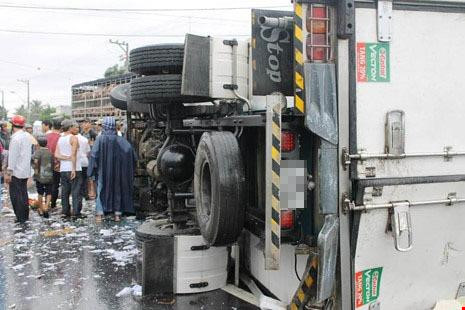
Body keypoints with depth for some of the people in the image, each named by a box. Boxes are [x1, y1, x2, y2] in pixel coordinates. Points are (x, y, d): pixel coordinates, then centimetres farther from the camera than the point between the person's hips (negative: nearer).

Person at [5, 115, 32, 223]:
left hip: (16, 171, -8)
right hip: (26, 171, 8)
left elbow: (12, 156, -19)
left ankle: (20, 217, 3)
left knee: (16, 195, 0)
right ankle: (25, 216, 21)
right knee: (23, 193, 15)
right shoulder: (27, 136, 7)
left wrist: (8, 172, -15)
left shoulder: (15, 138, -17)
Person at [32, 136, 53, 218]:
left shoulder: (38, 151, -8)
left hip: (40, 176, -1)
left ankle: (41, 210, 21)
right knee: (48, 193, 8)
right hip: (49, 175, 1)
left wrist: (36, 169, -11)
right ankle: (46, 206, -13)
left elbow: (36, 161, -24)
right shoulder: (50, 152, 2)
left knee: (40, 193, 12)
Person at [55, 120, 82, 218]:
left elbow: (56, 155, 1)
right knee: (75, 191, -3)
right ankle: (75, 212, -4)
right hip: (73, 169, -6)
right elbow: (73, 154, -16)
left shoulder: (60, 139, 11)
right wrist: (74, 169, -17)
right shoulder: (73, 138, -8)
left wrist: (66, 158, -6)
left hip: (63, 169, 6)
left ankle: (65, 211, 13)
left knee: (65, 191, 10)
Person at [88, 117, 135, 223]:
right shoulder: (119, 139, -4)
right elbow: (129, 149, -15)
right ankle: (117, 213, 12)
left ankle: (99, 214, -1)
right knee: (117, 189, 12)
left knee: (101, 190, 6)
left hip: (103, 170, -1)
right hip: (117, 170, 2)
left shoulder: (100, 139, -9)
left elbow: (94, 154, -16)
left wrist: (92, 168, -8)